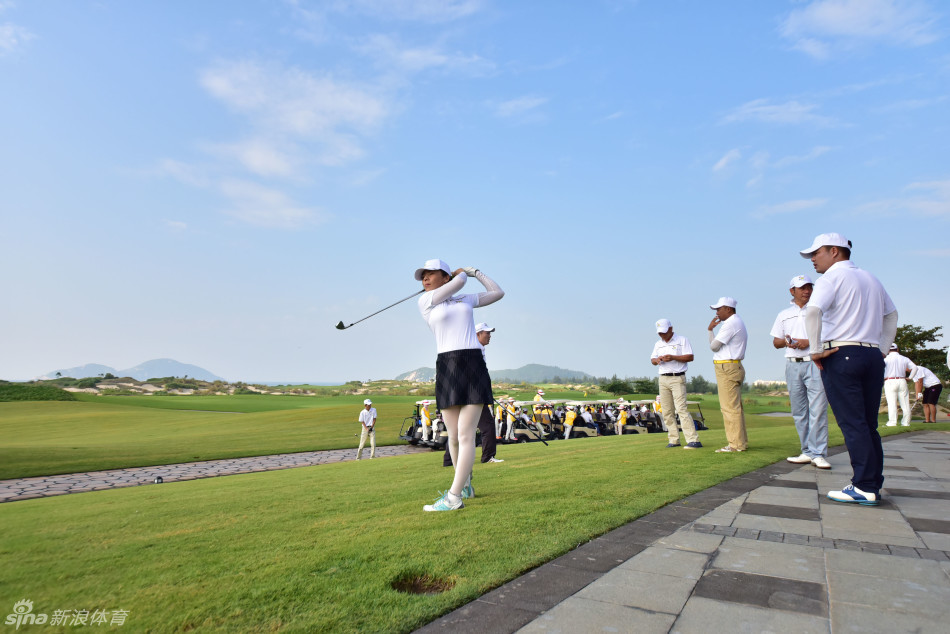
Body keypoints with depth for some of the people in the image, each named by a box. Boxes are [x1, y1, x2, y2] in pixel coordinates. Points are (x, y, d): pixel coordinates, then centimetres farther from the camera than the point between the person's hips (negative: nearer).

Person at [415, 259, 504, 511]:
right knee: (454, 436, 5)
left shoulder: (466, 300, 18)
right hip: (446, 369, 0)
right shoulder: (425, 301, 8)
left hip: (474, 366, 0)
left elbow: (498, 293, 27)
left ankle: (454, 497, -5)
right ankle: (465, 485, 28)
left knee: (466, 435, -9)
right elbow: (460, 280, 3)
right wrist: (463, 272, 24)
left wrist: (475, 271, 28)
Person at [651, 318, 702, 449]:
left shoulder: (682, 340, 1)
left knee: (681, 408, -16)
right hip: (663, 379, 6)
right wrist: (657, 360, -8)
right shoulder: (658, 344, 17)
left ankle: (693, 440, -16)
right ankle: (674, 440, 9)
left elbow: (690, 357, -6)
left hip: (678, 378, -6)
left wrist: (673, 357, -18)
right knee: (667, 411, 3)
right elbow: (652, 360, 15)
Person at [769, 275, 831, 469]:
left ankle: (819, 454, -5)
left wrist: (809, 342, -13)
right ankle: (807, 452, 13)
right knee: (799, 412, 6)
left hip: (815, 363, -3)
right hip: (793, 365, 4)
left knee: (818, 410, -9)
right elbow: (775, 342, 16)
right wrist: (785, 341, -5)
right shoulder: (784, 315, 16)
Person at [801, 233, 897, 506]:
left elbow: (813, 310, -23)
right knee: (868, 425, 11)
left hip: (841, 356, -7)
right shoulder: (871, 279, 20)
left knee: (852, 425, -5)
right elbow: (891, 314, 29)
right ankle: (873, 485, 15)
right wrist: (883, 349, 24)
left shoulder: (832, 277, -5)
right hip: (873, 357, 8)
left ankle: (865, 488, -4)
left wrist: (815, 350, -17)